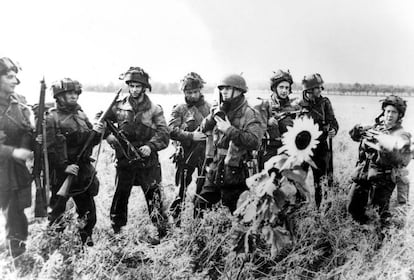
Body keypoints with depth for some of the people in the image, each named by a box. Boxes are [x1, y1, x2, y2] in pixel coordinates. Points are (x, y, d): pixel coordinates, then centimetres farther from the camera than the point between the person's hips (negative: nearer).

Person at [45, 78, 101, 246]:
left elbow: (91, 141, 14)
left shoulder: (81, 114, 10)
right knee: (57, 215, 7)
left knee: (89, 212, 14)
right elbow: (50, 147, -17)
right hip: (62, 174, -6)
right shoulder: (52, 118, -9)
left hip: (84, 171, 6)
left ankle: (87, 242, 31)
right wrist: (64, 166, -23)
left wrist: (97, 134, -7)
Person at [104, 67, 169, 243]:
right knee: (120, 198, 13)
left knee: (154, 198, -2)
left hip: (148, 163, -2)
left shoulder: (154, 110, -2)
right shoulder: (119, 107, 3)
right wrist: (109, 136, -7)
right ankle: (116, 232, 31)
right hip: (124, 161, 2)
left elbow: (164, 136, -8)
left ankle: (160, 233, 13)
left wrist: (151, 146, -25)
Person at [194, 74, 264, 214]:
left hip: (235, 175, -5)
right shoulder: (219, 110, 9)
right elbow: (203, 129, 8)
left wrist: (230, 130, -23)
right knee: (200, 208, 12)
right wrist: (213, 116, -9)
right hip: (214, 172, 6)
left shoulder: (249, 114, -11)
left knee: (233, 215, 9)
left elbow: (255, 141, -24)